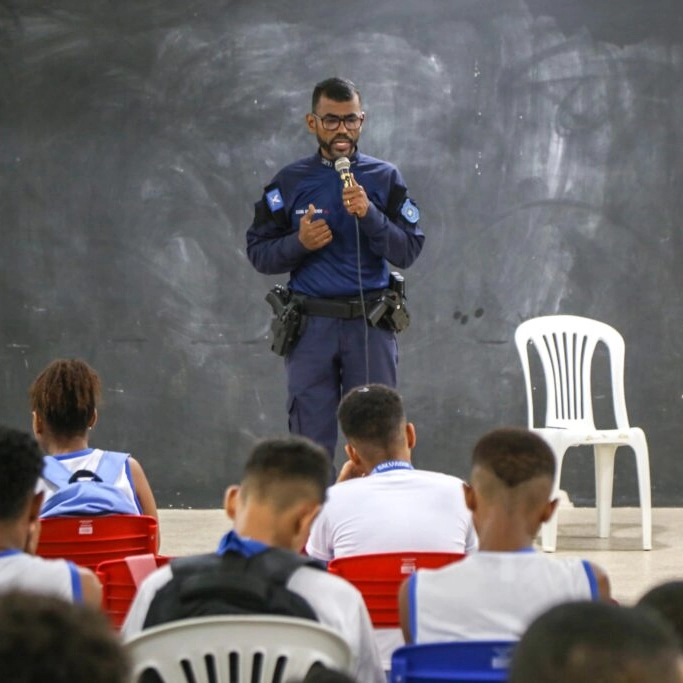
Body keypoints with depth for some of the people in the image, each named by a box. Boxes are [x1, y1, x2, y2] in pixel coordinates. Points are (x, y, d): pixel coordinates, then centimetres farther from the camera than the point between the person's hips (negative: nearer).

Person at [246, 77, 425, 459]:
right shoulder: (290, 183, 7)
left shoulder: (385, 179, 7)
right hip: (311, 326, 0)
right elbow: (258, 253, 7)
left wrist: (369, 214, -14)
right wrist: (299, 243, -11)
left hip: (371, 324, 0)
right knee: (311, 440, 0)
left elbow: (409, 251, 1)